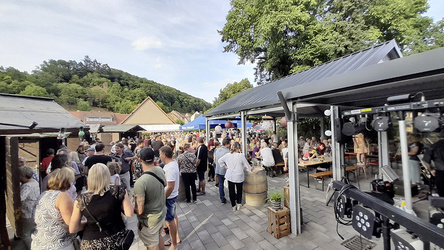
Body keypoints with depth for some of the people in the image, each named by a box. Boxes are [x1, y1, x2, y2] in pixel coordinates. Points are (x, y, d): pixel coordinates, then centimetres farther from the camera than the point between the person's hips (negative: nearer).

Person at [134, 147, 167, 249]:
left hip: (150, 220, -6)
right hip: (162, 213, 6)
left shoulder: (140, 182, -32)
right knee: (158, 235, 30)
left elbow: (140, 210, -24)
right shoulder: (160, 170, -12)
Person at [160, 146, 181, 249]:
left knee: (170, 220, 8)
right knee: (173, 215, 25)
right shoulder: (173, 162, -2)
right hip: (173, 195, 10)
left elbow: (170, 187, -29)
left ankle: (174, 244, 28)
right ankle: (176, 237, 45)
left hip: (169, 196, -10)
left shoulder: (170, 168, -31)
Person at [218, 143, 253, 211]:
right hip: (239, 177, -3)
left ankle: (233, 206, 24)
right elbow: (247, 165, -6)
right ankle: (239, 204, 30)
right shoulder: (241, 155, -14)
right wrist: (249, 169, 12)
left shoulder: (227, 155, -3)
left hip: (230, 176, 3)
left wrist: (225, 166, 12)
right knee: (239, 190, 18)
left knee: (231, 191, 13)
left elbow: (220, 160, 7)